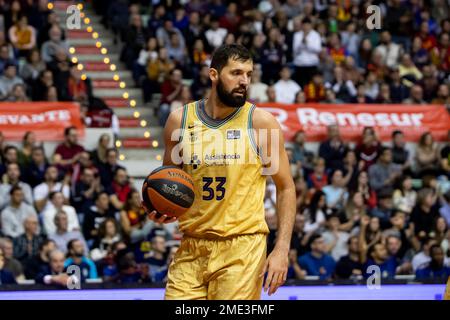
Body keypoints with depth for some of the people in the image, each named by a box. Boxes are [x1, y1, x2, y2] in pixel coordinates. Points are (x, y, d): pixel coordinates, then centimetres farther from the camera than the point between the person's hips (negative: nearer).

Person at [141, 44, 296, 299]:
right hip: (191, 248, 3)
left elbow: (286, 188, 1)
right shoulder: (180, 120, 5)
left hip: (242, 247, -3)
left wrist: (282, 250, -8)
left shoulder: (261, 122, -3)